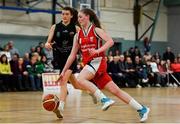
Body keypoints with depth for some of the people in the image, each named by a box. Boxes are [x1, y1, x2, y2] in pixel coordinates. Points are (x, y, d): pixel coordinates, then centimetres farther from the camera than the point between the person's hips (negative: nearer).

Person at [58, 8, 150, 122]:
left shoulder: (96, 30, -3)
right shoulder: (78, 35, 13)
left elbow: (110, 41, -17)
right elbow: (72, 55, 15)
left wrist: (97, 51, -29)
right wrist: (64, 71, 11)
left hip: (98, 62, -6)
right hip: (89, 64, 6)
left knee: (80, 79, -29)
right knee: (115, 90, 2)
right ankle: (142, 109, 6)